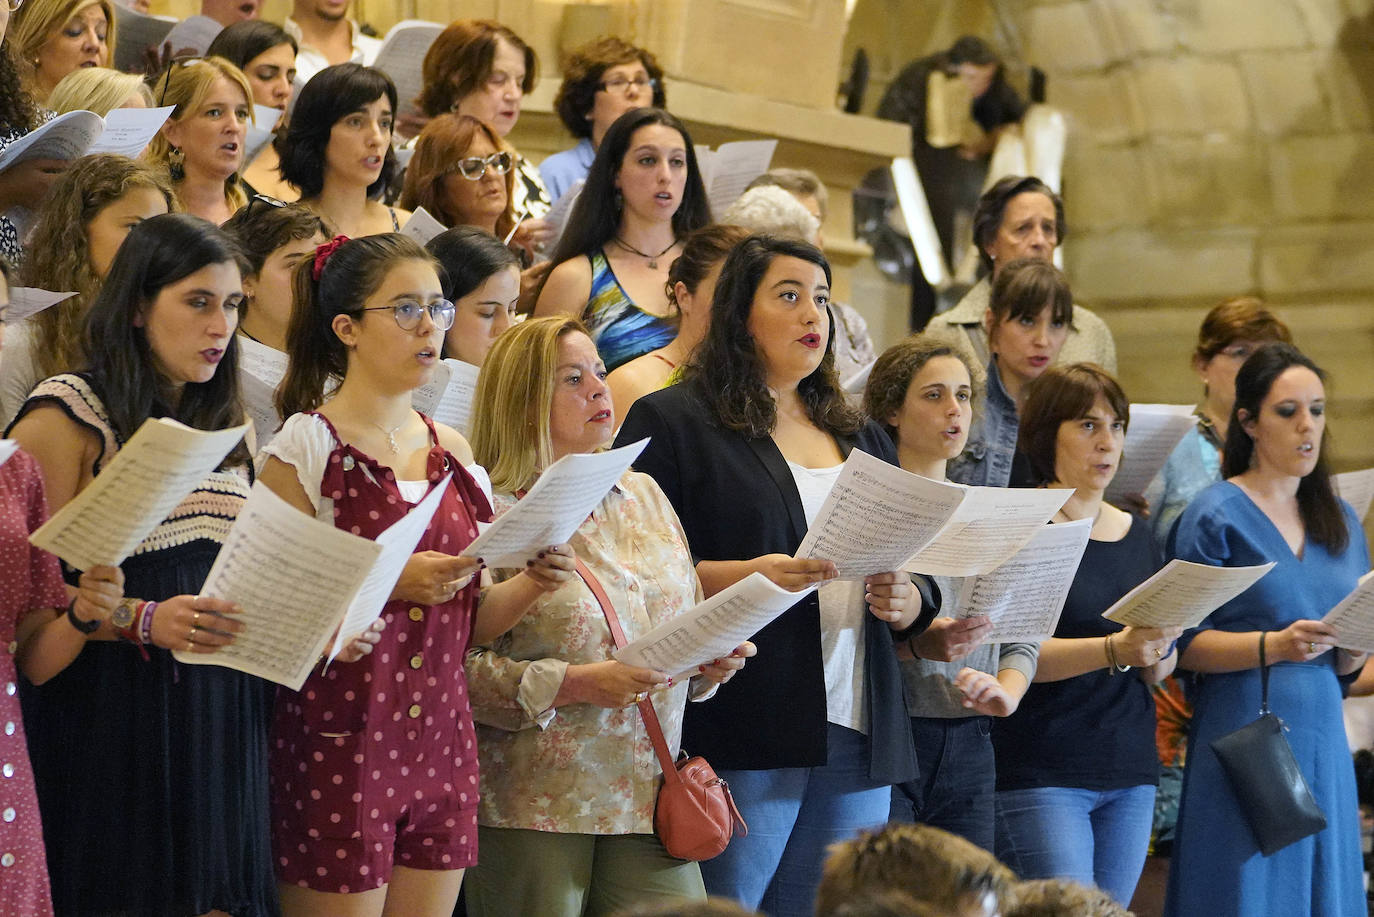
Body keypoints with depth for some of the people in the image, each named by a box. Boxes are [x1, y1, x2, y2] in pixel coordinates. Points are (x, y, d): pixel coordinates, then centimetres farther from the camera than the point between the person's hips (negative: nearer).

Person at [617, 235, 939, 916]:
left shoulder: (861, 438, 21)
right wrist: (744, 577, -20)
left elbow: (919, 583, 22)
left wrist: (904, 600, -2)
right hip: (741, 732, -6)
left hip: (858, 738, 6)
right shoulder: (672, 421, 2)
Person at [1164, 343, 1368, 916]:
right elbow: (1183, 645, -9)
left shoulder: (1340, 520, 15)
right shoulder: (1216, 515, -3)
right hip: (1244, 737, -5)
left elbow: (1344, 667, 16)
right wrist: (1275, 645, -21)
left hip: (1323, 743, 6)